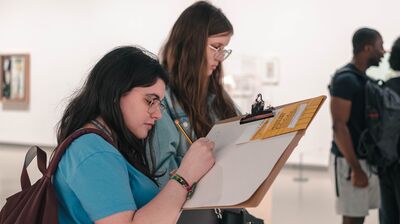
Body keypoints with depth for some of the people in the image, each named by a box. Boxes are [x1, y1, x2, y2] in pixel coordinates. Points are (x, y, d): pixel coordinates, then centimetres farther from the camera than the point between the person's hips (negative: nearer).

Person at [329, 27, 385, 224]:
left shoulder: (364, 79, 12)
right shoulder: (345, 79, -15)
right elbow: (339, 126, -20)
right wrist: (356, 168, -22)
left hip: (367, 158, 8)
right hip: (349, 161, -8)